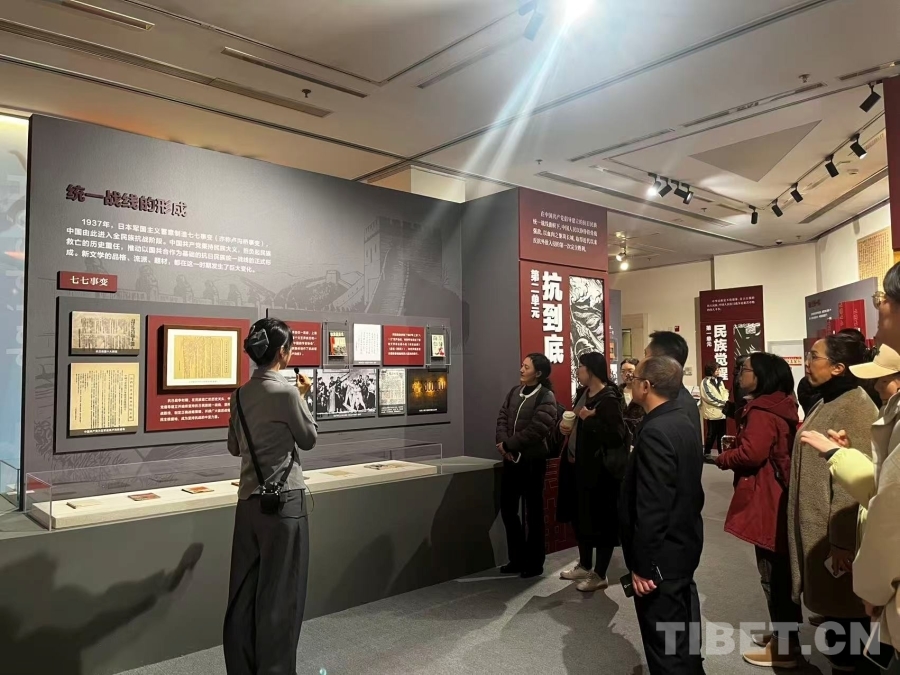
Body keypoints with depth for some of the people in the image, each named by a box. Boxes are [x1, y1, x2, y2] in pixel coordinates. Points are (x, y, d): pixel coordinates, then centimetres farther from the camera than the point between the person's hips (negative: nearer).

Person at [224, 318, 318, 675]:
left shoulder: (240, 395, 5)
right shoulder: (285, 391, -15)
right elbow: (308, 439, -3)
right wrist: (303, 398, 6)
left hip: (249, 500, 7)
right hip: (284, 500, -7)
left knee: (245, 592, 15)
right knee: (279, 593, 5)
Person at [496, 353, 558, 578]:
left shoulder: (546, 397, -11)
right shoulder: (514, 392, 11)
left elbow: (537, 429, -20)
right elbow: (502, 418, 6)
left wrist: (509, 444, -16)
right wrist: (503, 443, -11)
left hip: (532, 460, -7)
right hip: (511, 459, 7)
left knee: (533, 511, 5)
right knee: (507, 509, 12)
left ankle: (534, 563, 18)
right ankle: (517, 559, 26)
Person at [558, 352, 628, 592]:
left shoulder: (609, 399, -18)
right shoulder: (583, 393, 8)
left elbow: (617, 436, -24)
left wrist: (590, 419, -24)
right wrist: (565, 426, 3)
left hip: (600, 469, -9)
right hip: (578, 464, 9)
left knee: (601, 521, 3)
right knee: (581, 517, 18)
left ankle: (600, 575, 16)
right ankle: (585, 566, 34)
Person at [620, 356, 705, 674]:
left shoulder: (655, 433, -25)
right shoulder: (683, 423, 5)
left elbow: (652, 507, -27)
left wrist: (643, 565, -19)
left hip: (662, 555, -10)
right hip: (684, 544, 10)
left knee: (665, 647, 4)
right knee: (683, 634, 23)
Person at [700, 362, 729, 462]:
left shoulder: (719, 380, 12)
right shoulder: (705, 382, -9)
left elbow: (725, 392, 10)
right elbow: (710, 397, -15)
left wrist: (725, 402, -9)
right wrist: (724, 403, -15)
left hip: (722, 411, 6)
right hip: (712, 412, -6)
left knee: (722, 434, 11)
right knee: (712, 434, 0)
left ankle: (722, 453, 20)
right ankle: (707, 454, 10)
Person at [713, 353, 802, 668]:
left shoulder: (761, 411, -19)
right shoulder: (782, 406, 13)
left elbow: (751, 453, -28)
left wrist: (721, 459, -10)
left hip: (766, 500, -10)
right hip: (779, 495, 10)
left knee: (772, 573, -1)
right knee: (781, 570, 19)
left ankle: (783, 648, 10)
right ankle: (785, 632, 31)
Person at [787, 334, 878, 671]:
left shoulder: (853, 408, -20)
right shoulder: (827, 403, 11)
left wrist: (841, 542, -21)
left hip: (835, 534, -9)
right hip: (817, 529, 9)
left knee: (843, 612, 5)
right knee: (832, 608, 19)